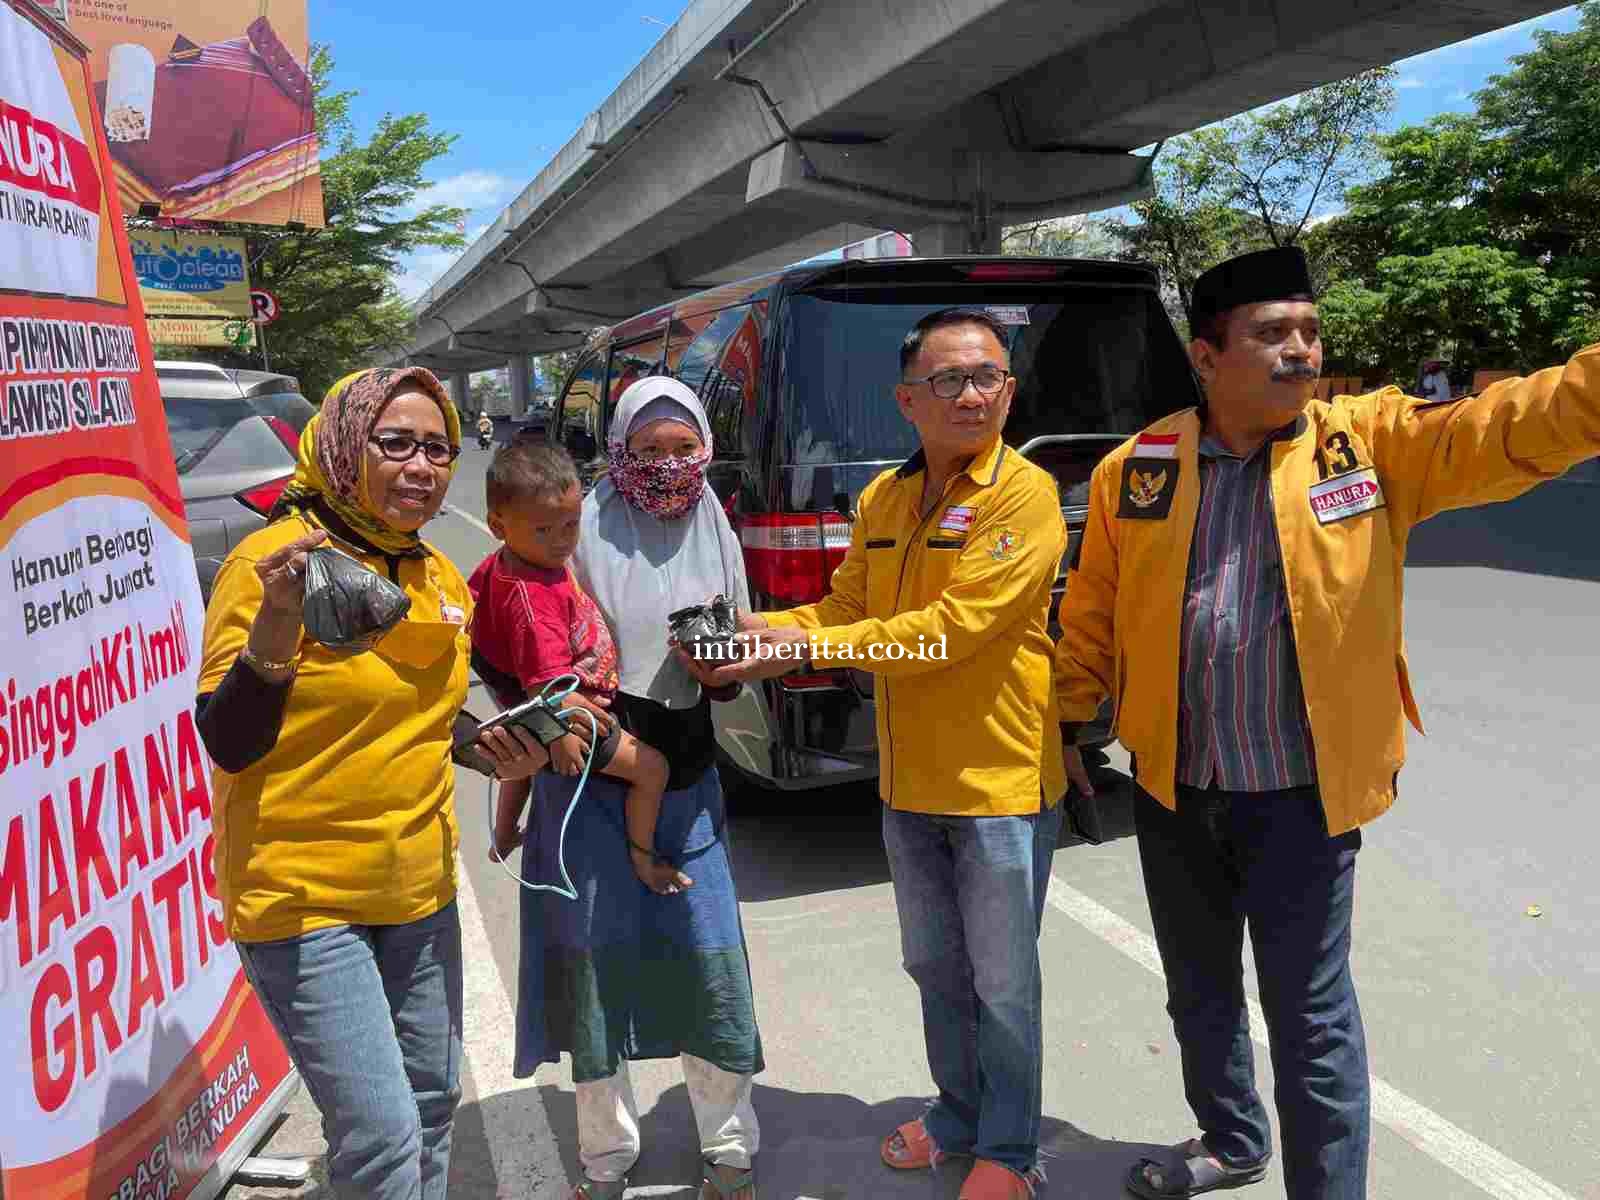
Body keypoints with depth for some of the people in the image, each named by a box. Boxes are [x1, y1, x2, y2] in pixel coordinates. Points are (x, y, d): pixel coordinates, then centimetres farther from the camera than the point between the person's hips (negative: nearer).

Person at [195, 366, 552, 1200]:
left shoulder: (443, 579, 5)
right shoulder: (272, 560, -16)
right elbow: (228, 747, -17)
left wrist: (497, 750, -2)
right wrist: (275, 628, -33)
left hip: (420, 885, 7)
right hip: (303, 892, -7)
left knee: (432, 1101, 19)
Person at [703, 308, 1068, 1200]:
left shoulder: (1024, 495, -16)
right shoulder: (883, 499, 7)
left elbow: (952, 627, -23)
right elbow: (848, 607, 9)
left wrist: (813, 650, -24)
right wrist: (761, 631, -9)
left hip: (1002, 783, -6)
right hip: (911, 785, 7)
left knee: (1003, 984, 9)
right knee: (935, 966, 21)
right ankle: (960, 1117, 43)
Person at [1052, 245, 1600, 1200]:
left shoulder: (1376, 441, -6)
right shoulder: (1135, 470, -2)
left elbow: (1506, 430, -21)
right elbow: (1092, 615, 5)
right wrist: (1067, 722, 7)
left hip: (1303, 796, -3)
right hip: (1172, 790, 3)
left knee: (1310, 1013, 6)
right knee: (1199, 992, 22)